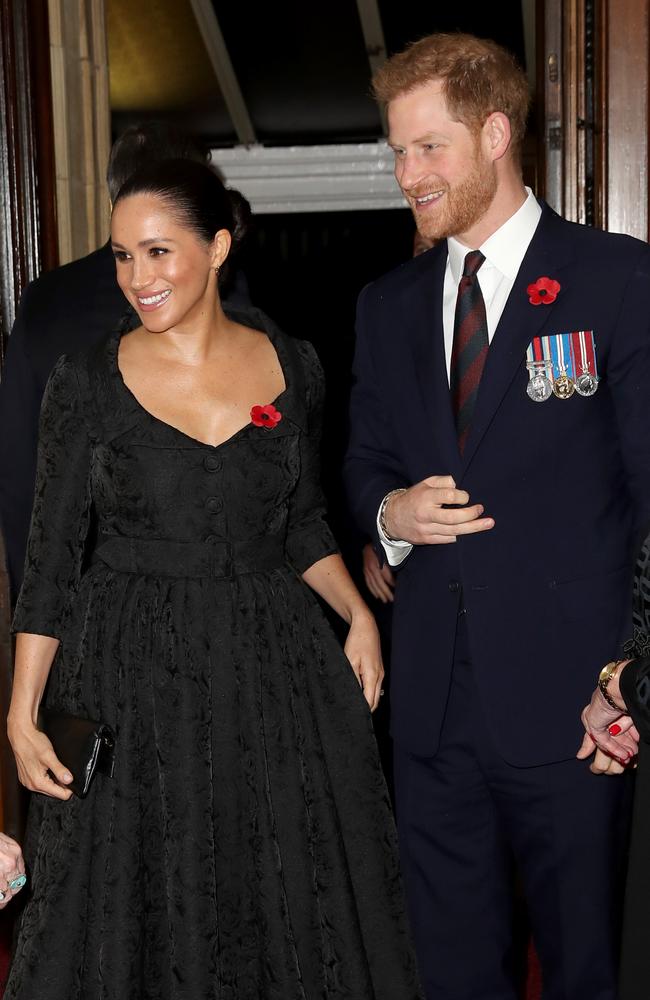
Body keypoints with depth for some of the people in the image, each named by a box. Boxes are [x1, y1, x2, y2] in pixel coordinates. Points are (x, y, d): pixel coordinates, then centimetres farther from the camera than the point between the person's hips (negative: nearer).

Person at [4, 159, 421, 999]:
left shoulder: (291, 366, 1)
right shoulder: (86, 383, -6)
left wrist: (359, 615, -2)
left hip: (275, 662, 2)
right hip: (134, 675, -2)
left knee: (293, 906, 13)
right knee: (141, 919, 9)